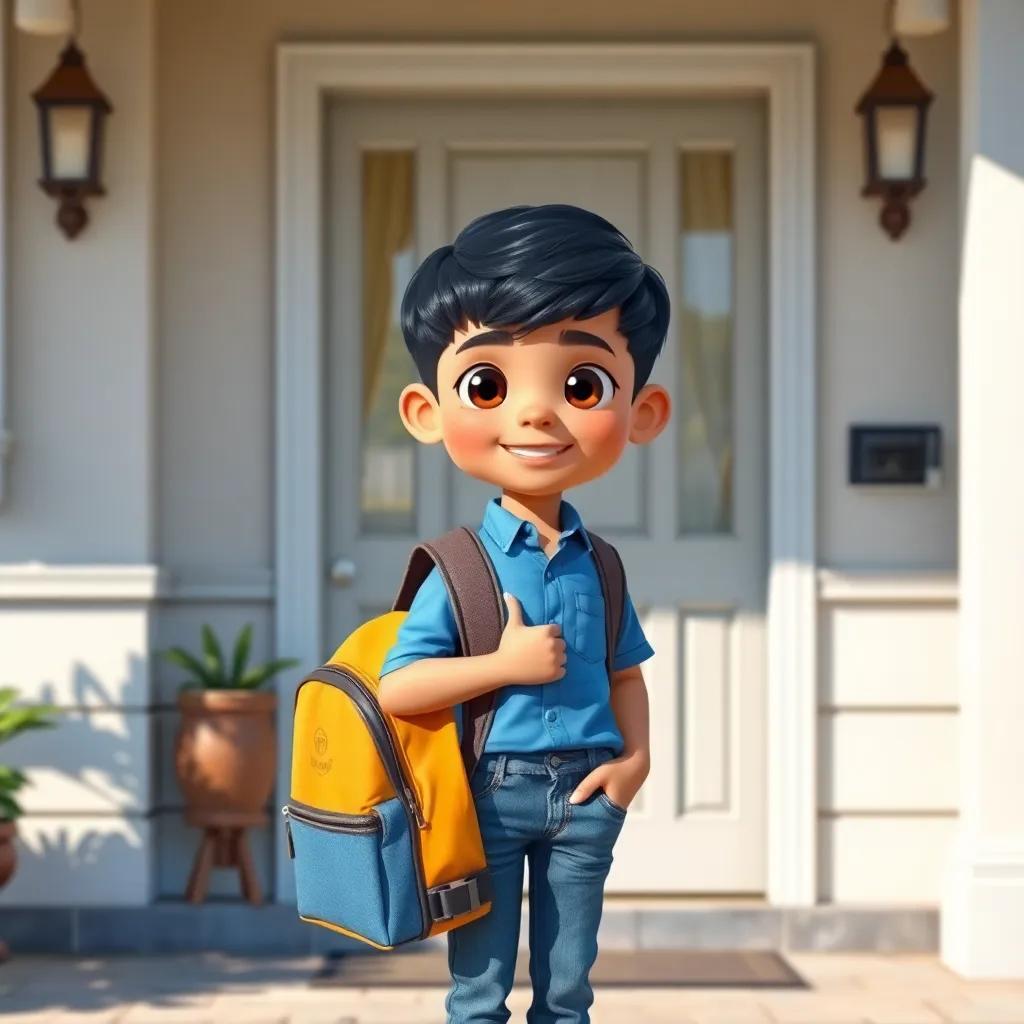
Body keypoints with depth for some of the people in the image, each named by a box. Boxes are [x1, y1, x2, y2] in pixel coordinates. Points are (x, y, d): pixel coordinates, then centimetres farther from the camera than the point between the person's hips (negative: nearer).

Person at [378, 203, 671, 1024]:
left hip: (582, 791, 4)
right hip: (490, 790, -3)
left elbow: (625, 673, 11)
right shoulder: (458, 570, -10)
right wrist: (505, 664, -20)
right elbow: (396, 689, -14)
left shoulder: (600, 568, 3)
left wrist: (634, 759, -4)